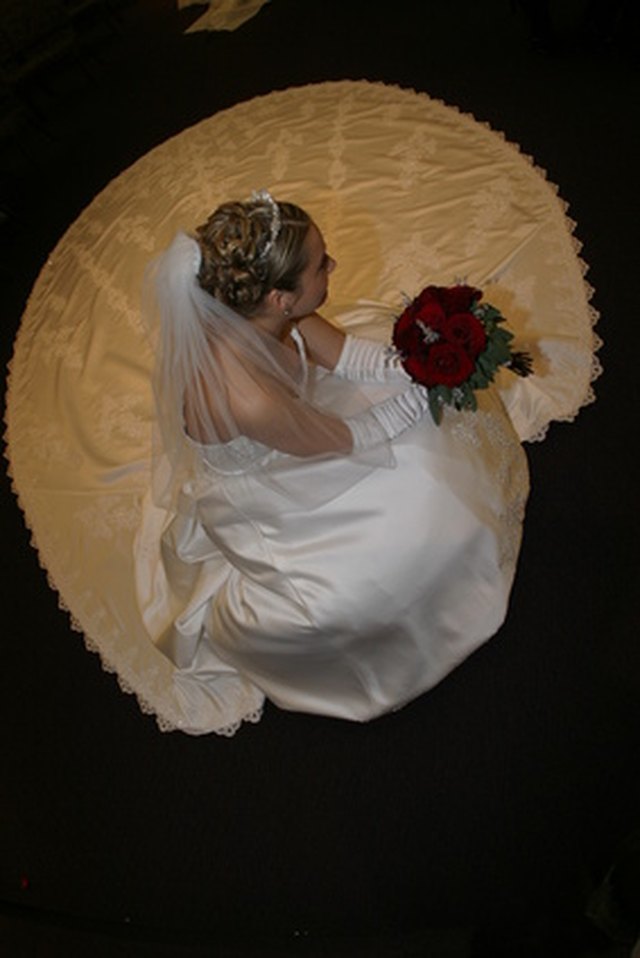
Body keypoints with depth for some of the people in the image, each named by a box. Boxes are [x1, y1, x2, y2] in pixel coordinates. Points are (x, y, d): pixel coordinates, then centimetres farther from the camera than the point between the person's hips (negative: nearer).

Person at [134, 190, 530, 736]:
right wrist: (430, 389, -16)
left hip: (294, 416, 8)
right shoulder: (247, 399, -43)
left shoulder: (249, 311, -22)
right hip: (261, 504, -7)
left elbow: (344, 353, -6)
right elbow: (343, 440, -26)